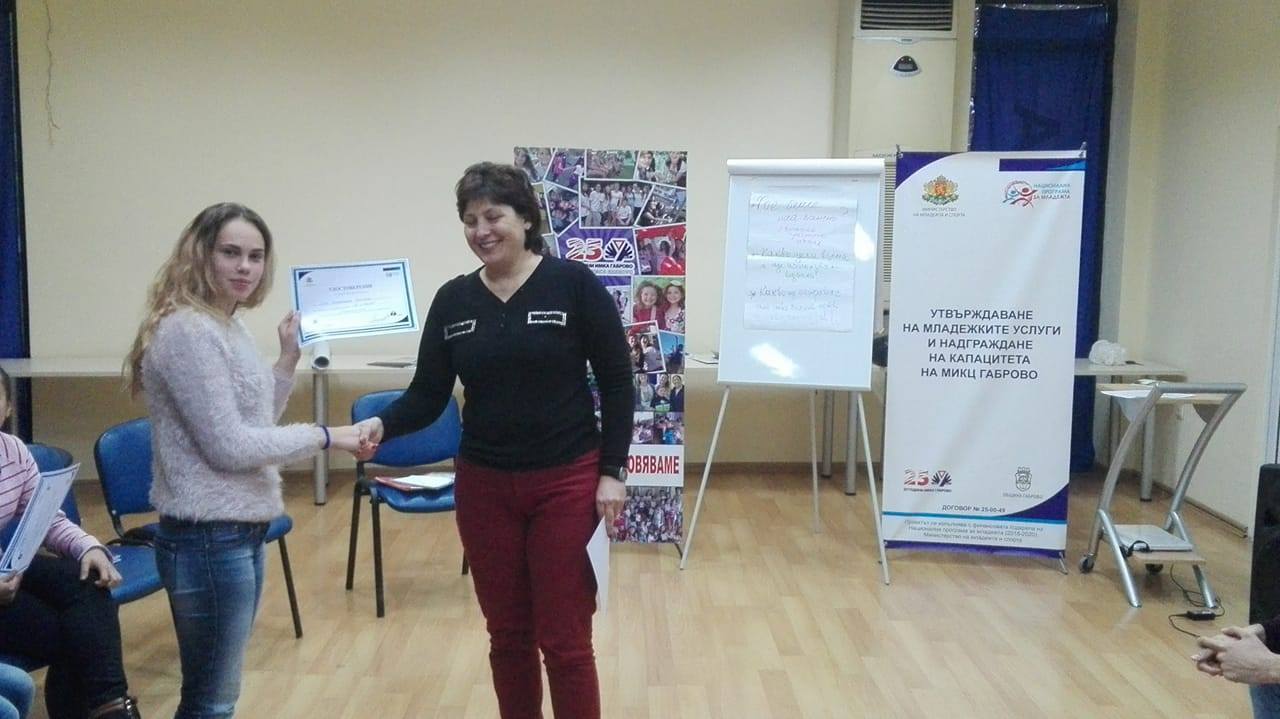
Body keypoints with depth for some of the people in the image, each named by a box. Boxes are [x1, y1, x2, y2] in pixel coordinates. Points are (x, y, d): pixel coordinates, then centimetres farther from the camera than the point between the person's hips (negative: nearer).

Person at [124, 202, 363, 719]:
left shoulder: (228, 326, 11)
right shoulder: (188, 331, -18)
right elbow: (229, 446, -20)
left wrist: (289, 359, 9)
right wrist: (324, 436, -14)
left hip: (240, 530, 10)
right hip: (208, 537, -9)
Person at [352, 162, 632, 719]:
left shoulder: (574, 284, -7)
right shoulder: (452, 300, 3)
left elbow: (617, 384, -5)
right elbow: (428, 395, 3)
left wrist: (611, 471, -9)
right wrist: (382, 425, -17)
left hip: (566, 483, -3)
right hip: (483, 488, 4)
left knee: (564, 640, 3)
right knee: (507, 634, 14)